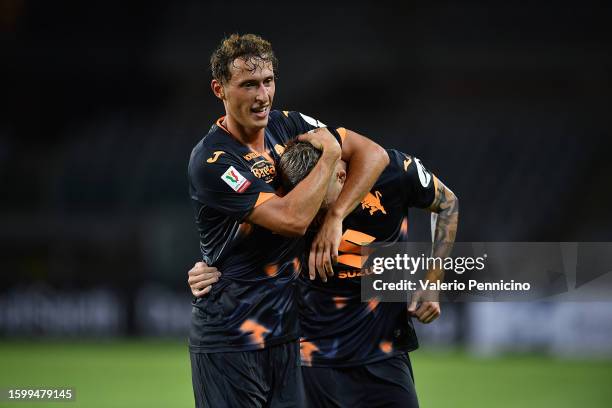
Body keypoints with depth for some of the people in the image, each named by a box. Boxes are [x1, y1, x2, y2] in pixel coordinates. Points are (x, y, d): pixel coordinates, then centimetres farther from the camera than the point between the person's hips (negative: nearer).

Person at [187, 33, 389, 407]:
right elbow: (292, 218, -23)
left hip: (287, 333, 6)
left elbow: (373, 154, 3)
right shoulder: (210, 161, -17)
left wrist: (335, 217, -11)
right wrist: (330, 153, -11)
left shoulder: (288, 126, 5)